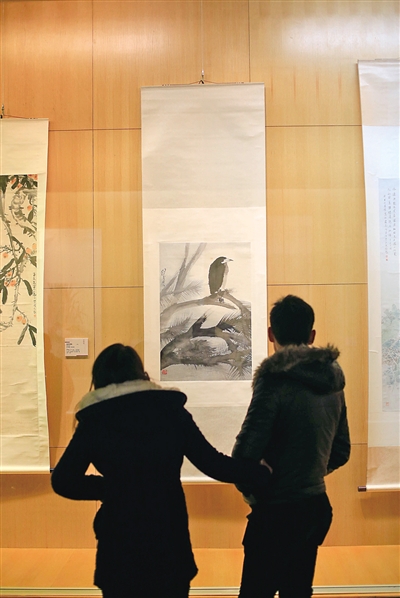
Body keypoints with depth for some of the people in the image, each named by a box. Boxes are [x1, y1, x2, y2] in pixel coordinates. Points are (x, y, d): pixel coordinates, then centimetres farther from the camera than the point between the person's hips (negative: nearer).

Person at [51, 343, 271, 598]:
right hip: (171, 541, 2)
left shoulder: (95, 420, -6)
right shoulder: (171, 409, -3)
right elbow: (213, 463, -2)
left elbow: (63, 481, -2)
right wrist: (262, 474, 11)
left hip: (120, 546, -1)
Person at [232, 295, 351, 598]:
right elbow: (341, 451, 12)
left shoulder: (276, 379, -18)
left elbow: (246, 451, -21)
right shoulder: (332, 380, 4)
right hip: (317, 505, 7)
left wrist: (250, 490, -3)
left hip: (278, 510, -7)